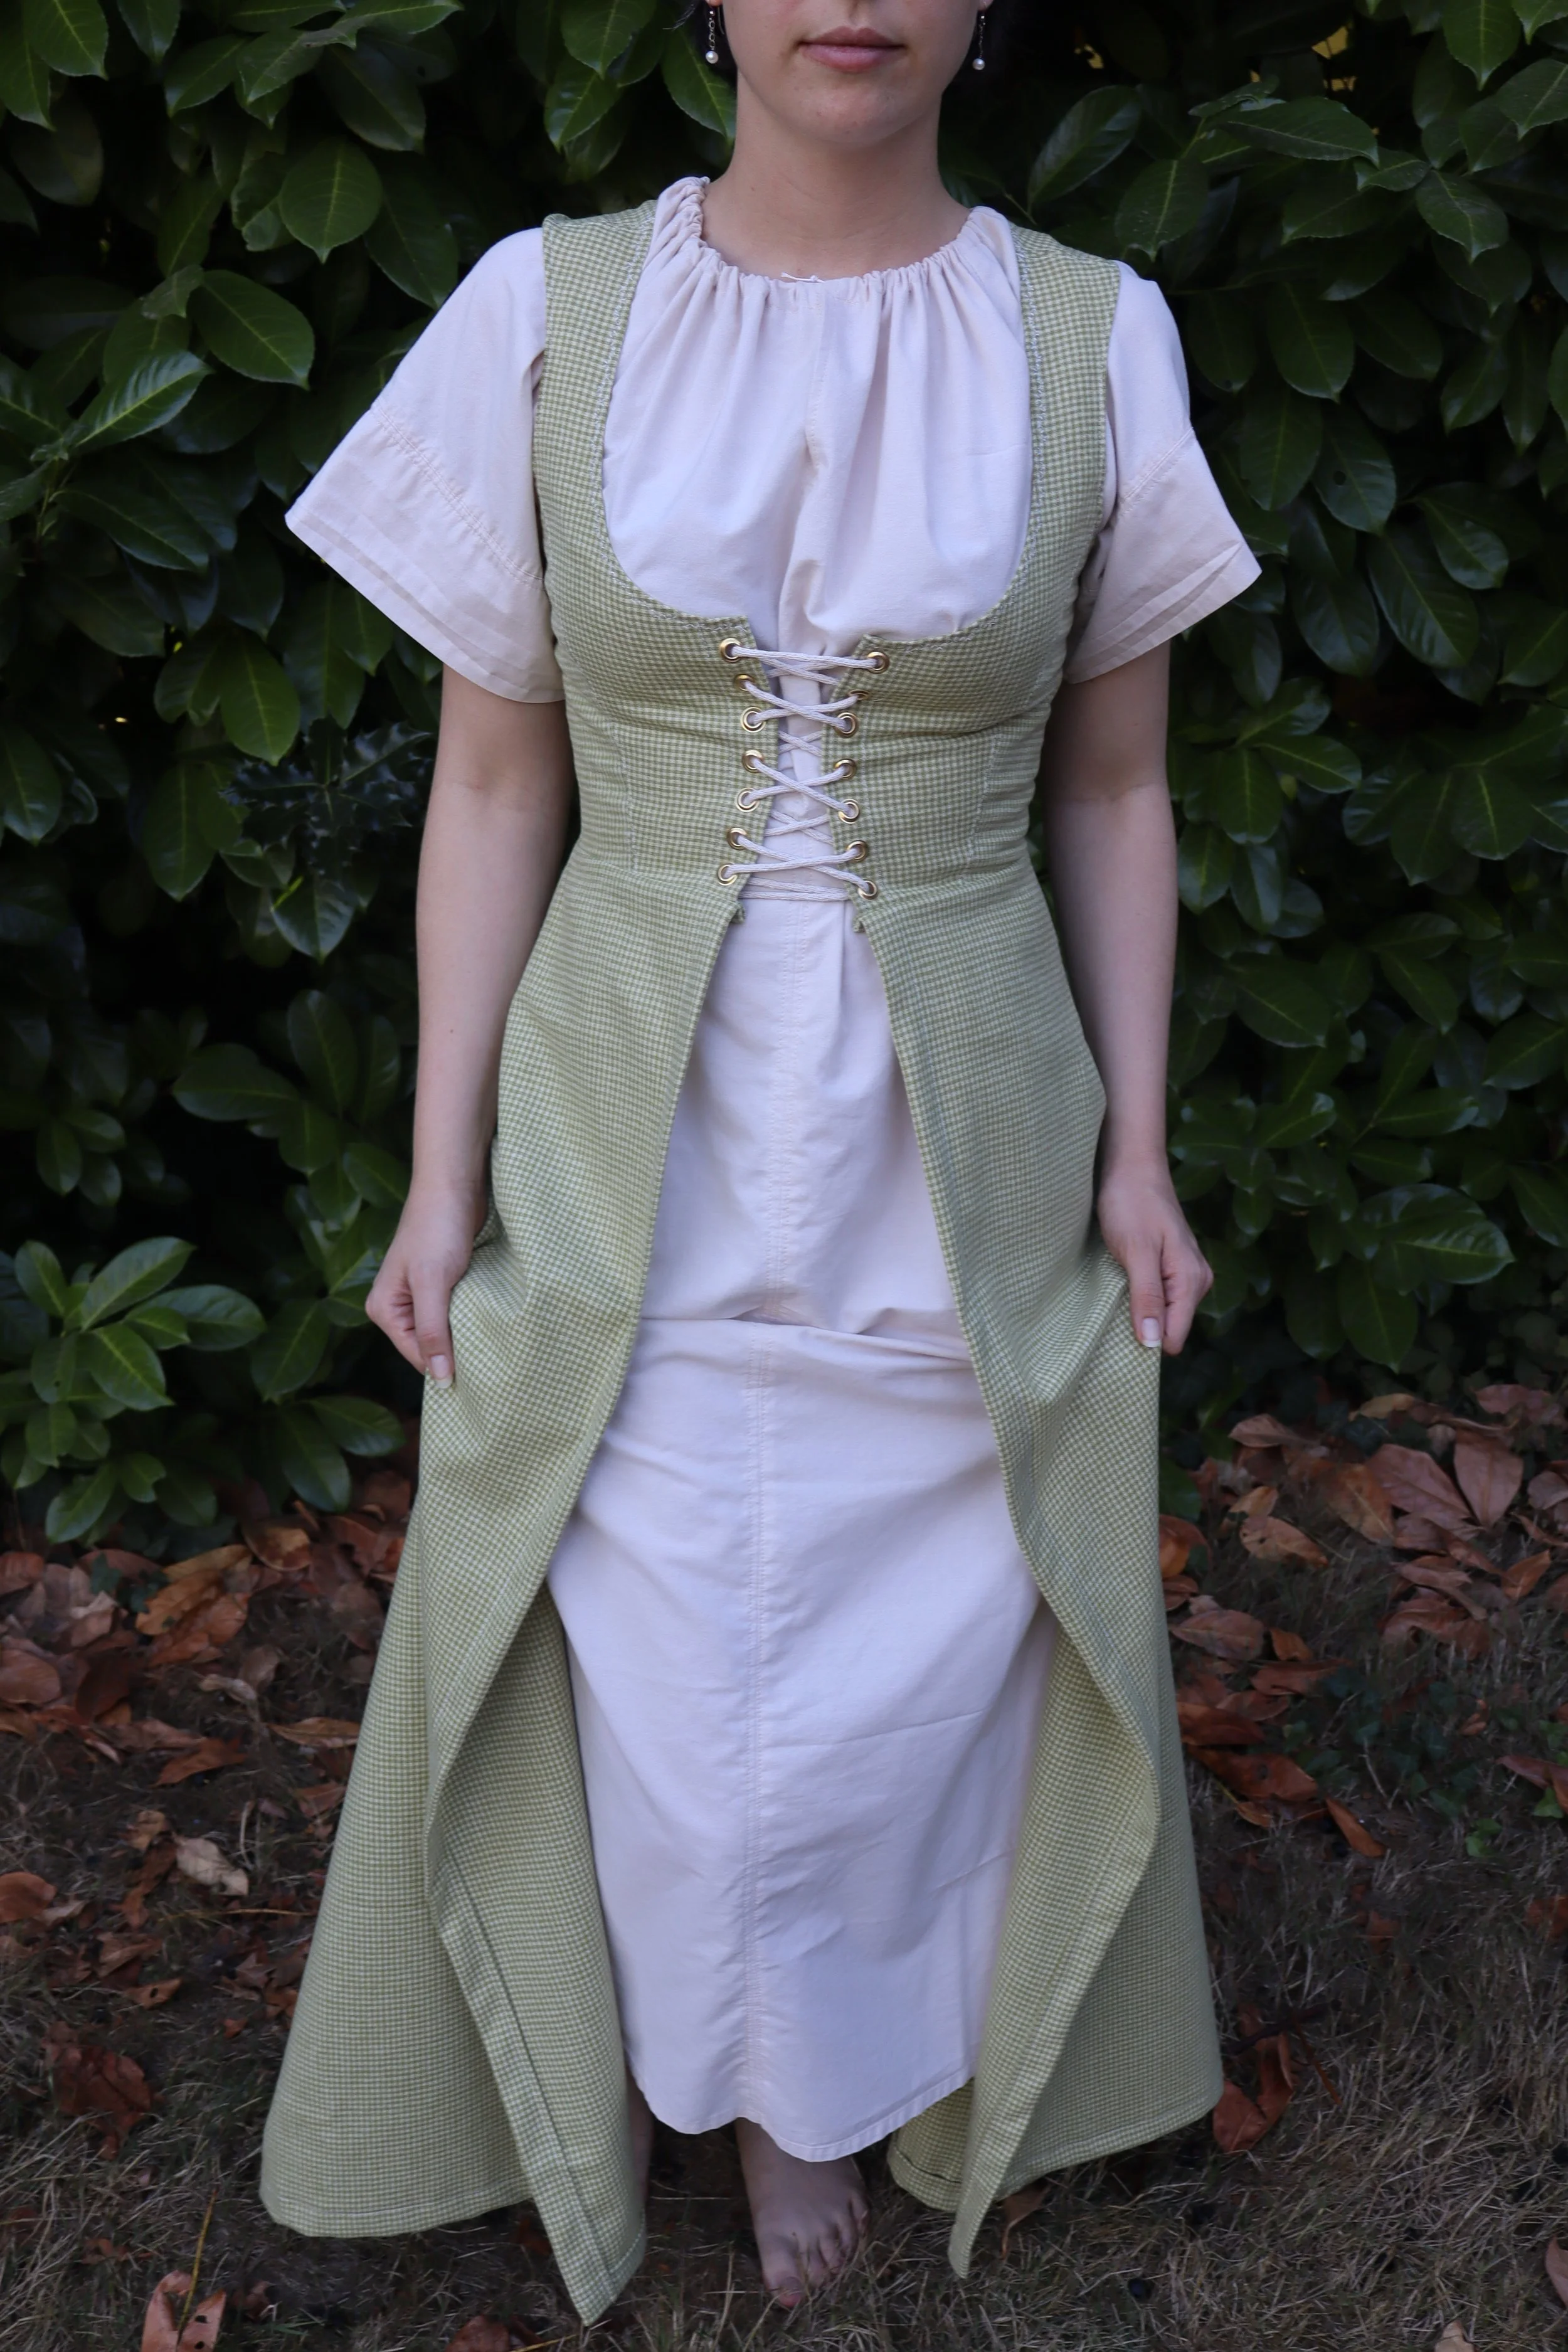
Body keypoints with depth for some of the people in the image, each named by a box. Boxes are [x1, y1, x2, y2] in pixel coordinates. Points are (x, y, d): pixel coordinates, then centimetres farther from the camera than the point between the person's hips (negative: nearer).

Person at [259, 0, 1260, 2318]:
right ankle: (775, 2080, 42)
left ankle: (912, 2058, 44)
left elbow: (1114, 795, 4)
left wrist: (1134, 1152, 2)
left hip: (962, 1161, 1)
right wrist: (443, 1175, -2)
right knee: (668, 1674, 12)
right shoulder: (548, 315, -5)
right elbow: (493, 791, -1)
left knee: (933, 1661, 14)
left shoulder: (1093, 339, -4)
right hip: (635, 1164, 0)